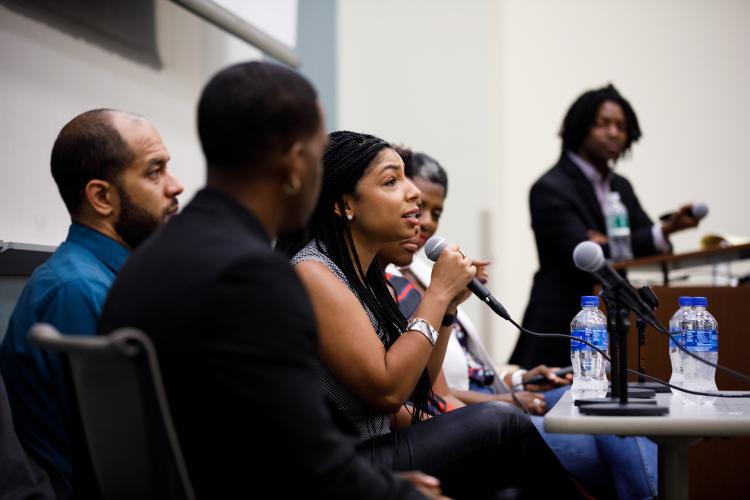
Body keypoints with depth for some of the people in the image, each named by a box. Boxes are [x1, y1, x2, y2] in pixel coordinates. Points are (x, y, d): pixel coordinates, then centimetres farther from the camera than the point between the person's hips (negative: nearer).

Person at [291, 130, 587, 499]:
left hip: (376, 450, 8)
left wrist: (449, 303, 1)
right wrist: (438, 292, -13)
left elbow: (415, 387, 13)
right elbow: (387, 391, -21)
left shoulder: (364, 271, 10)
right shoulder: (313, 274, -16)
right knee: (502, 426, -13)